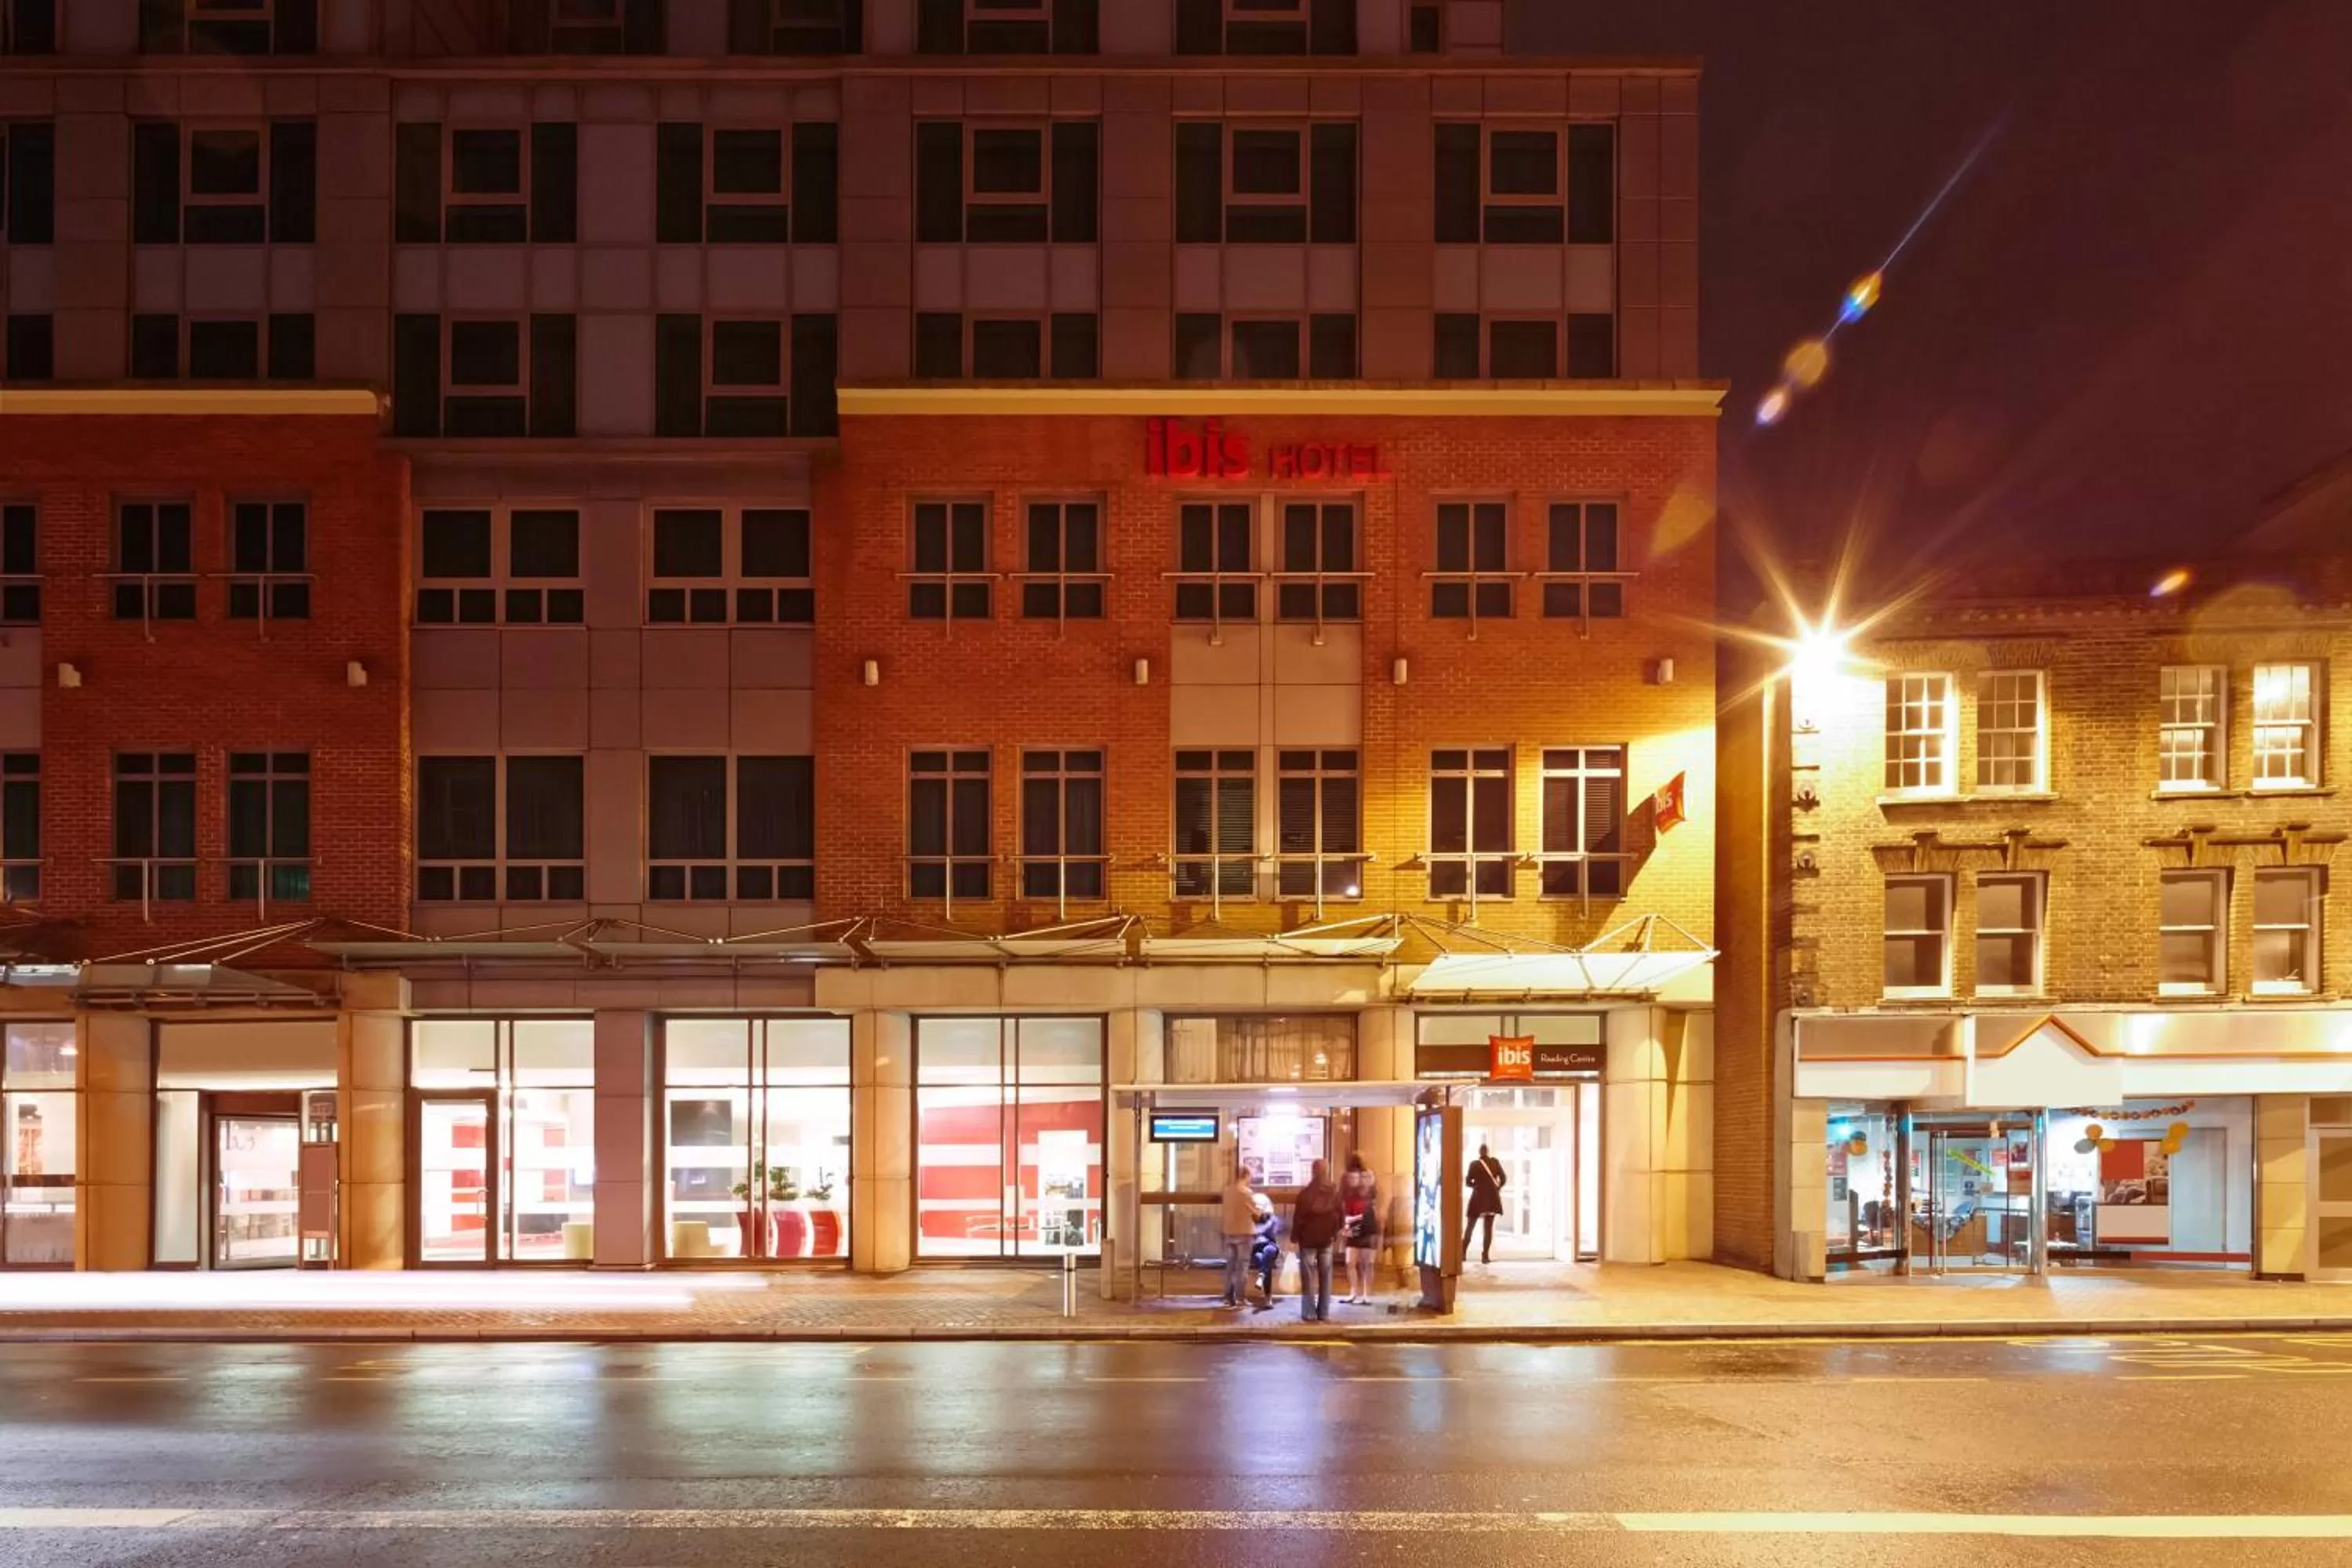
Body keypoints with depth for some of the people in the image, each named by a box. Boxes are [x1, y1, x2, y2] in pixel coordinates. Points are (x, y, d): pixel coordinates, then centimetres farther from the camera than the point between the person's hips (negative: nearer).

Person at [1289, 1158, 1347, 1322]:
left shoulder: (1305, 1193, -13)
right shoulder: (1335, 1192, -2)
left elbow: (1298, 1217, -10)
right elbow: (1342, 1215, 3)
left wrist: (1295, 1236, 1)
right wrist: (1336, 1233, 14)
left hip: (1308, 1239, -3)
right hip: (1327, 1239, 3)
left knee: (1309, 1276, 2)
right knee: (1325, 1276, 8)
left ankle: (1309, 1314, -1)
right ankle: (1324, 1313, 8)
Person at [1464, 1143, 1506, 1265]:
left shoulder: (1475, 1164, -8)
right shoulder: (1495, 1162, -2)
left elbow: (1468, 1182, -5)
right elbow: (1503, 1178, -3)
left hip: (1478, 1198, -1)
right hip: (1492, 1198, 2)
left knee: (1470, 1227, 11)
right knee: (1489, 1228, 6)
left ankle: (1463, 1253, 7)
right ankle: (1485, 1255, 0)